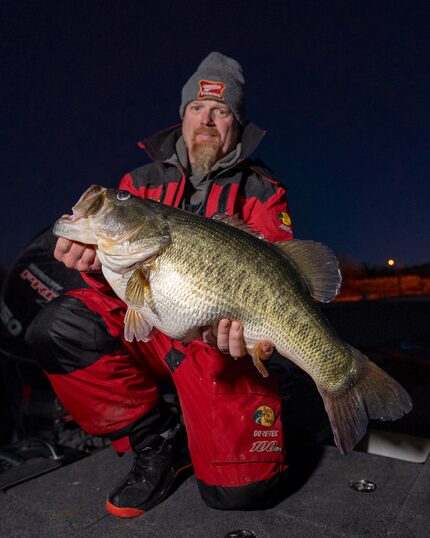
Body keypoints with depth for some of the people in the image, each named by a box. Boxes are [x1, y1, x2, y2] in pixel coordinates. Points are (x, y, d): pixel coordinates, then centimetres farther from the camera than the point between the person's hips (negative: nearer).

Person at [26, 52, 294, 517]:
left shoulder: (261, 191, 3)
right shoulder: (142, 180, 9)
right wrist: (96, 263, -22)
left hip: (218, 338, -2)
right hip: (143, 323, 3)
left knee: (242, 488, -15)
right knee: (59, 327, -25)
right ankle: (157, 441, -4)